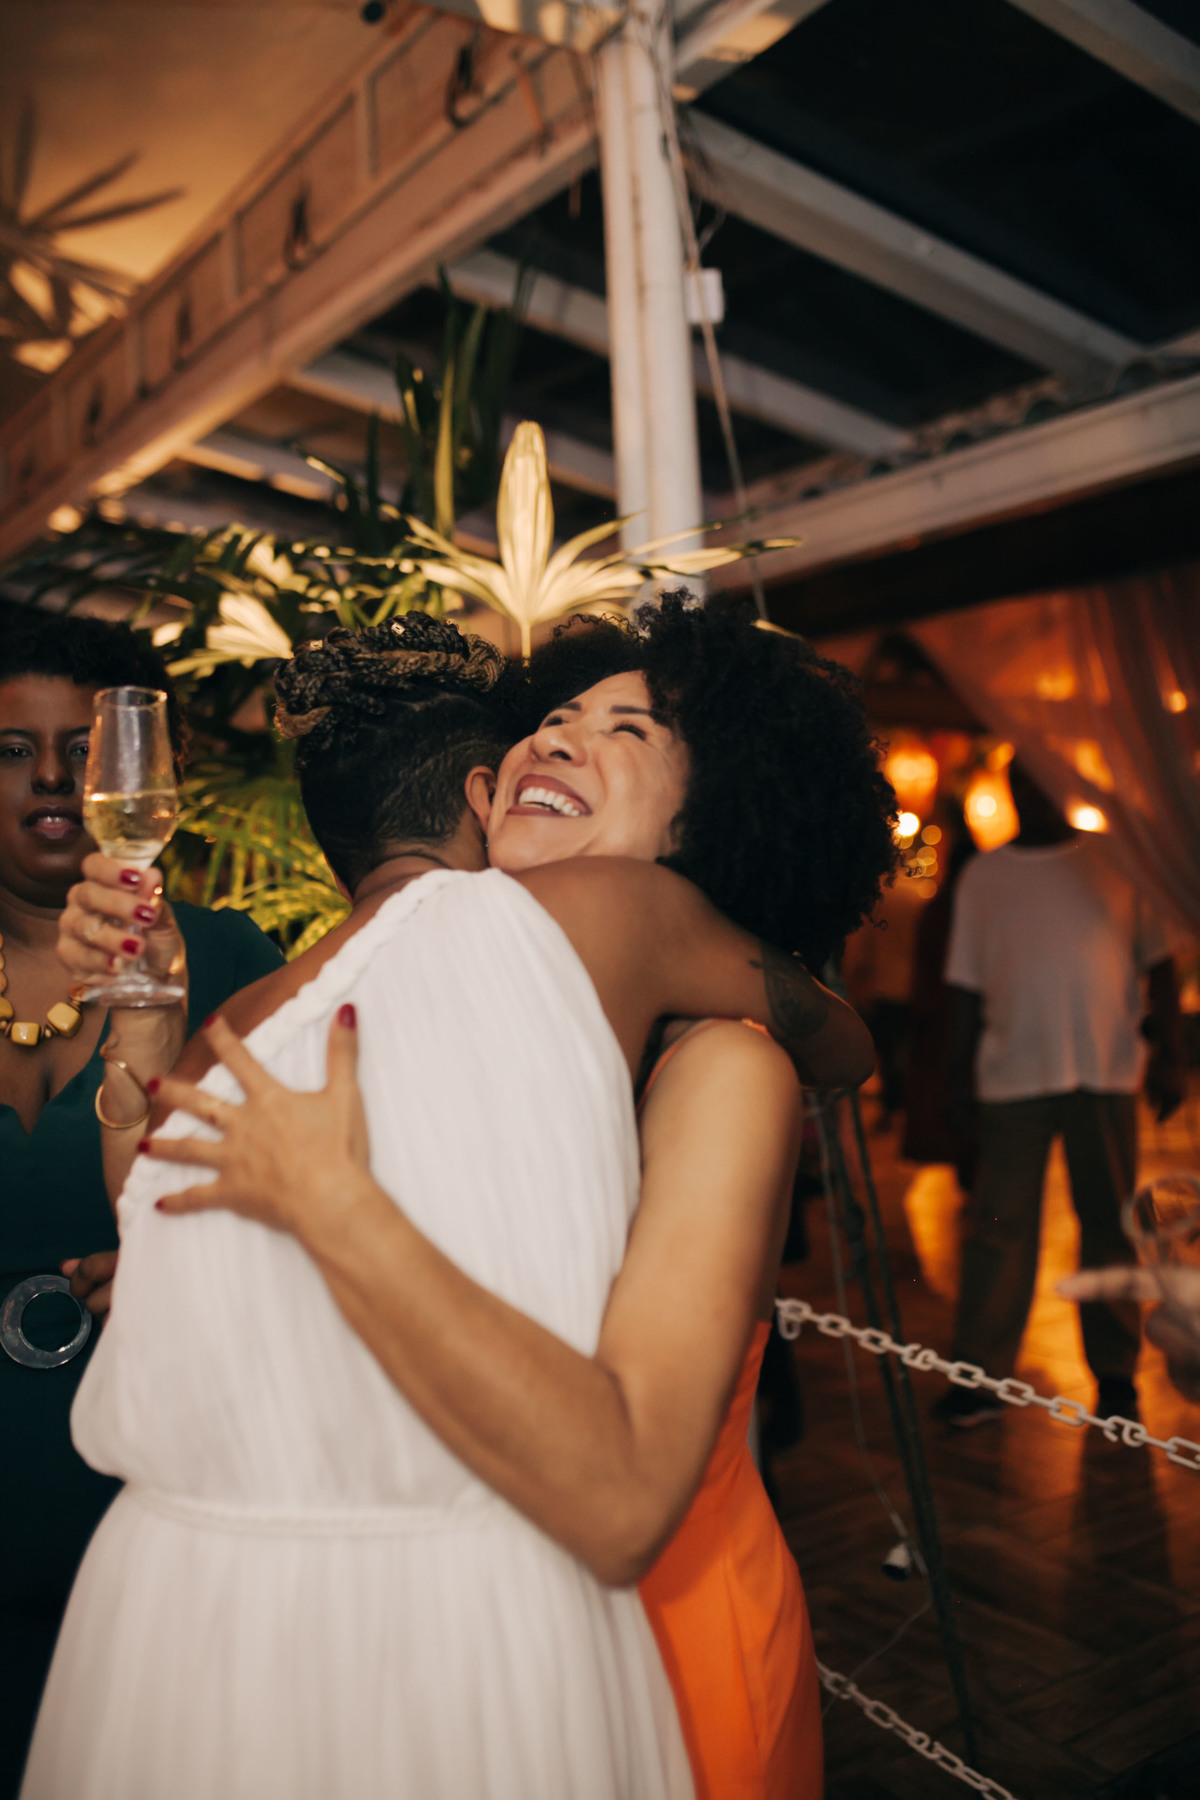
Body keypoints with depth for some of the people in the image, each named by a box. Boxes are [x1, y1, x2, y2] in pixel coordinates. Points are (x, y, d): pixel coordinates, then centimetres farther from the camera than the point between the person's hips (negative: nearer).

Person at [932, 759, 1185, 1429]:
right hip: (1012, 1075, 1)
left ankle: (1116, 1374, 19)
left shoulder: (1119, 862, 7)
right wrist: (960, 1075, 7)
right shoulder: (982, 876, 10)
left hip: (1106, 1073, 0)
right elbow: (966, 985, 11)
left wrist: (1170, 1056, 0)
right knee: (999, 1227, 0)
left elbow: (1160, 964, 7)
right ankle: (981, 1375, 7)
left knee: (1110, 1223, 6)